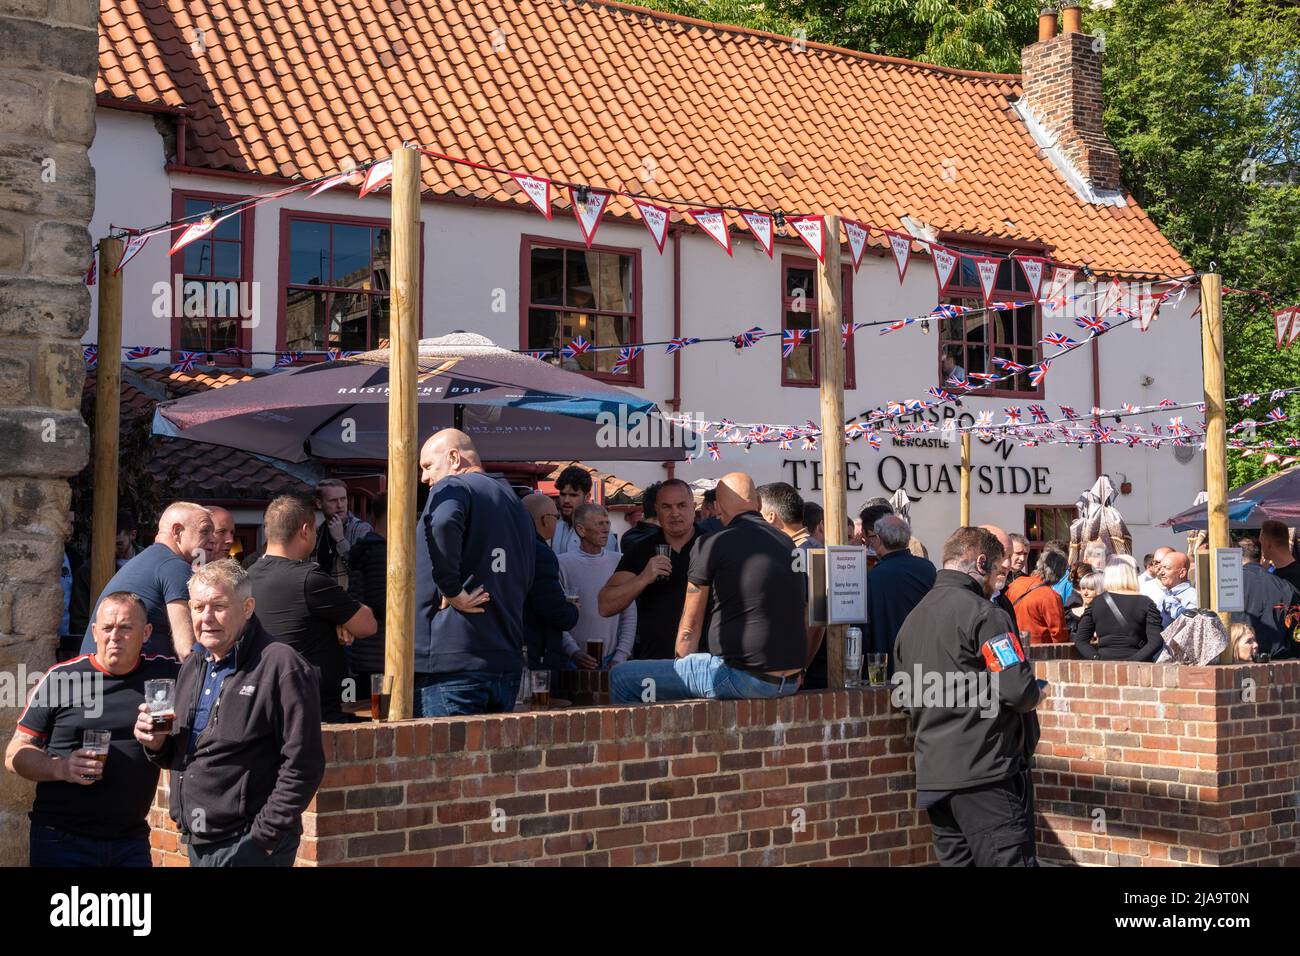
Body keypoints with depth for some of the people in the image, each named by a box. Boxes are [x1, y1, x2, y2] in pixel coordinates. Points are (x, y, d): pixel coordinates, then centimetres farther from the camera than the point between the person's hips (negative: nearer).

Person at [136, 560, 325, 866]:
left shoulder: (283, 666, -14)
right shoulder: (192, 667, 13)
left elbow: (303, 766, -18)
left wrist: (264, 836, -18)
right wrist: (157, 744, 2)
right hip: (197, 844, 8)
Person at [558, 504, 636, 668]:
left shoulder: (620, 562, 7)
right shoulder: (563, 564, -3)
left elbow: (629, 615, 6)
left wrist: (620, 657, -2)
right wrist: (573, 652, -17)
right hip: (574, 661, -2)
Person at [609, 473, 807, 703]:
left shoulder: (712, 545, -6)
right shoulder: (788, 544, 13)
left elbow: (690, 626, 0)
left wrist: (682, 675, 14)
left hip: (742, 677, -7)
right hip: (791, 683, 8)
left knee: (621, 678, 0)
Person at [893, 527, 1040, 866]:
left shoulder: (912, 619, 15)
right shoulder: (982, 613, -11)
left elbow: (904, 696, 20)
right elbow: (1020, 691, -17)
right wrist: (1031, 694, 4)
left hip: (933, 776, 8)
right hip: (986, 775, -8)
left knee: (955, 860, 11)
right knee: (1010, 859, -4)